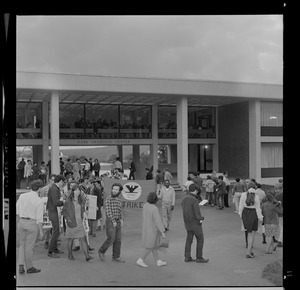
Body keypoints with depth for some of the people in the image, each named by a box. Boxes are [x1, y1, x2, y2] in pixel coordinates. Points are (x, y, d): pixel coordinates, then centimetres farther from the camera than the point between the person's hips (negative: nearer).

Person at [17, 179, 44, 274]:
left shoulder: (22, 196, 0)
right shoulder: (39, 201, -13)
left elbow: (17, 211, 5)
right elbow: (39, 218, -12)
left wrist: (17, 223, 16)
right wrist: (41, 231, -3)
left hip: (21, 222, 4)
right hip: (32, 224, -4)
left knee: (22, 244, 19)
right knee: (29, 246, 8)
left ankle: (21, 266, 12)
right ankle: (29, 267, 23)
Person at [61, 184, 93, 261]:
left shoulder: (81, 200, 6)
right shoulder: (68, 201, -8)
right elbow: (63, 211, -2)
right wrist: (68, 218, -12)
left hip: (80, 223, 4)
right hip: (71, 223, -3)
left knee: (83, 239, -4)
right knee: (71, 239, 9)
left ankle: (87, 256, -9)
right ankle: (70, 254, 27)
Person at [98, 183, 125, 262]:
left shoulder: (119, 201, 12)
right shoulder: (108, 199, -9)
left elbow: (120, 212, 10)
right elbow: (108, 211, -15)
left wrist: (122, 220, -7)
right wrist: (113, 221, -18)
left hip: (118, 222, 6)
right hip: (110, 222, -6)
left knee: (118, 240, 4)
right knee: (111, 239, -9)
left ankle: (116, 257, 11)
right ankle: (101, 251, 13)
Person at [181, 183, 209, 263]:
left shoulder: (184, 199, 5)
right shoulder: (194, 200, -20)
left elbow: (184, 211, 9)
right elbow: (197, 212, -20)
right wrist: (200, 218, 1)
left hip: (187, 223, 7)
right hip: (195, 223, -7)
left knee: (189, 239, 13)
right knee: (200, 239, 5)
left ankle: (187, 257, 15)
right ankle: (199, 257, 9)